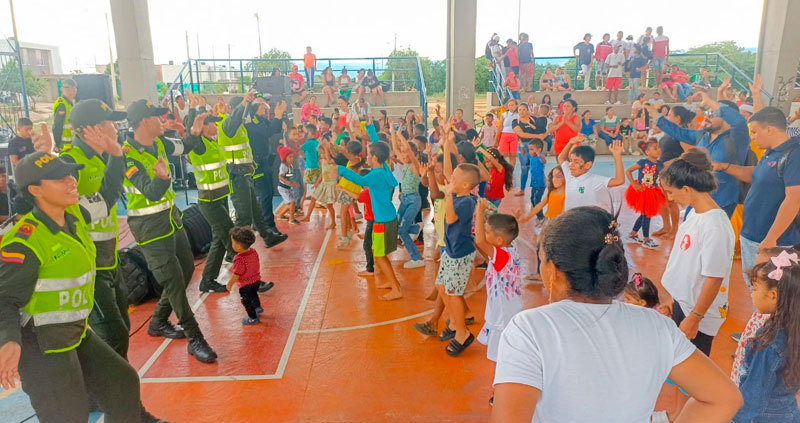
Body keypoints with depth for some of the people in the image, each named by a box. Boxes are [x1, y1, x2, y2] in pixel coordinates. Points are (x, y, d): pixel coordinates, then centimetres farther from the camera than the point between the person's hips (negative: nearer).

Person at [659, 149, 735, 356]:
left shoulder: (714, 226, -25)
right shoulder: (694, 214, 1)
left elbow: (714, 278, -22)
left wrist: (694, 318, -16)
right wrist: (673, 298, 16)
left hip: (700, 313, -8)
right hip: (682, 302, 8)